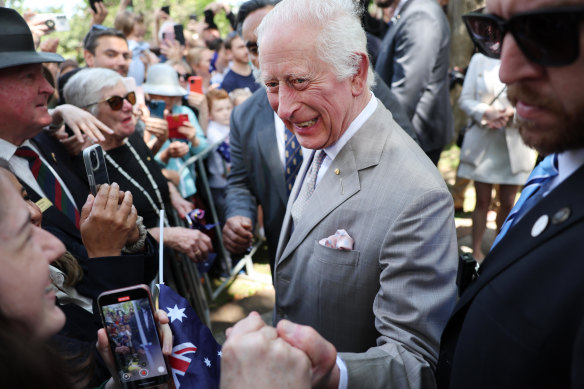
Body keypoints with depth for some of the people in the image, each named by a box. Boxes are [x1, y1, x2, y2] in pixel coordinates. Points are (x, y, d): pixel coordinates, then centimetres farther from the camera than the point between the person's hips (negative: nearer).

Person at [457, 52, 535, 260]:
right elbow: (465, 99, 3)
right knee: (482, 201, 5)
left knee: (507, 202, 7)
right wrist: (487, 112, -17)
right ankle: (476, 251, 16)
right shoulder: (479, 59, 6)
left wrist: (513, 113, -17)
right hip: (482, 142, 0)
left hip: (515, 143, 0)